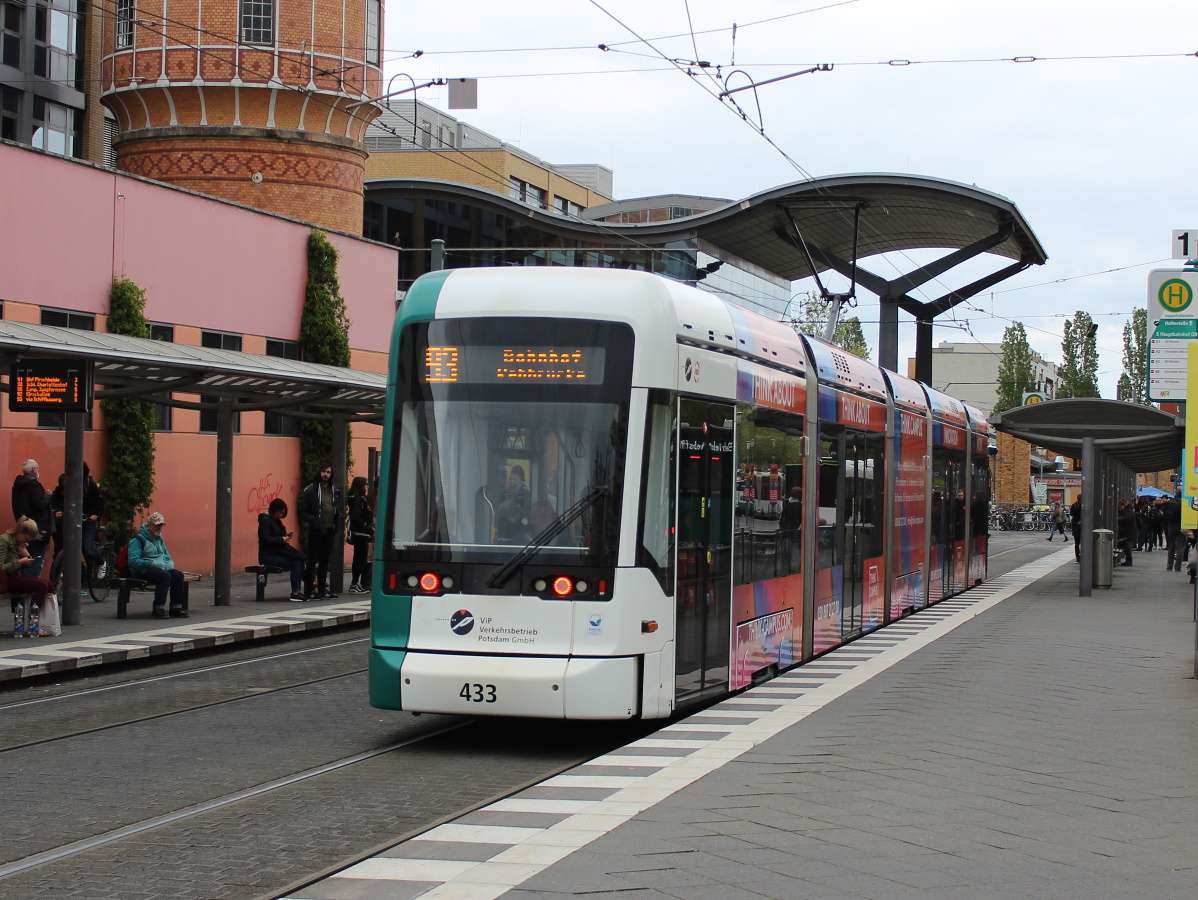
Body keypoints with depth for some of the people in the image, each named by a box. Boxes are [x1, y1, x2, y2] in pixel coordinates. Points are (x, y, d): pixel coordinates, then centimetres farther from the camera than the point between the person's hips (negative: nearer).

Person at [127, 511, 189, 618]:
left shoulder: (159, 540, 22)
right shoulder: (138, 540, -5)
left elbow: (168, 558, 25)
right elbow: (133, 561, -16)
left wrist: (169, 564, 0)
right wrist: (152, 564, -17)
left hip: (161, 569, 8)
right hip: (142, 571, -8)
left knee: (178, 575, -18)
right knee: (165, 575, -33)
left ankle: (176, 608, -17)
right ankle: (158, 609, -31)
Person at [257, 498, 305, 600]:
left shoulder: (276, 521, 17)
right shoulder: (265, 520, -9)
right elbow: (266, 539, -18)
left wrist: (285, 536, 0)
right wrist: (282, 539, -16)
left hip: (278, 552, 8)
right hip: (268, 555, -8)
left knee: (300, 559, -15)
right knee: (295, 562, -23)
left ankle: (298, 591, -19)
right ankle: (295, 593, -21)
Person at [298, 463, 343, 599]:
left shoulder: (335, 490, 10)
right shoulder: (311, 490, -5)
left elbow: (341, 508, 19)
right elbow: (302, 512, -6)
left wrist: (340, 519, 0)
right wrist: (313, 521, -19)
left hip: (330, 531, 5)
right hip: (316, 531, -5)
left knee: (324, 562, 12)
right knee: (312, 561, -2)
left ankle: (322, 590, 19)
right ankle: (309, 591, 2)